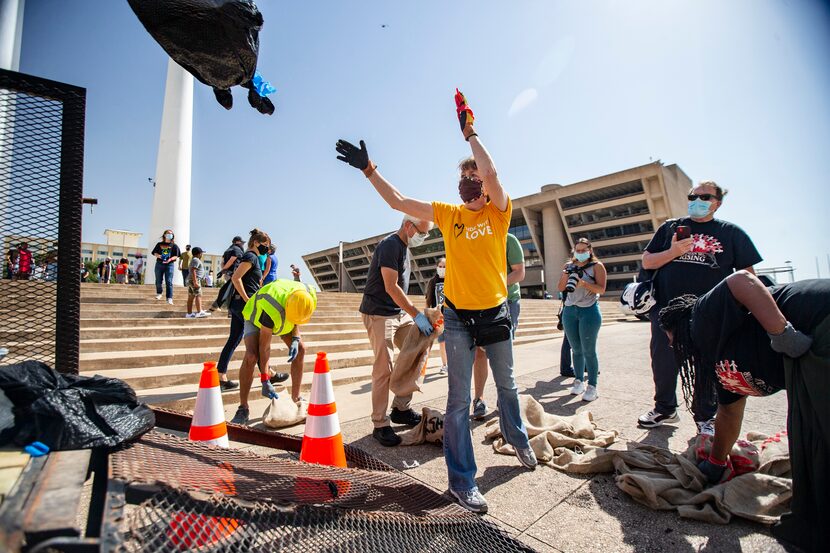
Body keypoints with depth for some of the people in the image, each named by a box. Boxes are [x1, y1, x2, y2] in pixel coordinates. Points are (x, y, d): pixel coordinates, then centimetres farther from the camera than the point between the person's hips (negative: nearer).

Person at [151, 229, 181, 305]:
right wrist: (158, 255, -10)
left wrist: (170, 259, -18)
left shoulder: (174, 245, 5)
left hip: (169, 265, -3)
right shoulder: (159, 244, 11)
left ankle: (169, 298, -13)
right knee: (158, 281, 10)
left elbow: (176, 256, 0)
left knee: (169, 282, -9)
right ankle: (159, 294, 34)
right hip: (159, 264, 3)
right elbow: (154, 252, 12)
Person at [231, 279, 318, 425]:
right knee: (251, 357, -25)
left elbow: (297, 319, -6)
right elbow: (264, 347, -34)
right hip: (256, 316, -5)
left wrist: (296, 339, -21)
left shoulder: (311, 296, -31)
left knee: (300, 349, -7)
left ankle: (296, 399, 8)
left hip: (282, 318, 5)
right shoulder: (272, 310, -45)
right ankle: (243, 409, -8)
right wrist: (265, 380, -30)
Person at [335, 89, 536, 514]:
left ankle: (518, 440, 49)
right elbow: (397, 201, 1)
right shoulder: (448, 214, 3)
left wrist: (469, 132, -13)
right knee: (459, 400, 3)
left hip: (495, 314, 0)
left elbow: (492, 174, -21)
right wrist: (369, 168, -3)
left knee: (507, 385, 20)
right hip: (459, 318, 0)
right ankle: (462, 481, 17)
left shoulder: (499, 212, -1)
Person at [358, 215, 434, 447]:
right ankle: (380, 426, 6)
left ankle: (401, 409, 19)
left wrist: (416, 314, 13)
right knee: (384, 370, -7)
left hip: (400, 313, 9)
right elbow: (391, 287, -22)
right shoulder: (390, 245, -15)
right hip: (379, 314, -9)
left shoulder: (404, 247, 14)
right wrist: (417, 315, -23)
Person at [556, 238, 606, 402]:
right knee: (576, 350, 10)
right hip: (570, 310, 4)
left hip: (589, 310, -4)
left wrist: (583, 283, -22)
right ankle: (579, 381, 20)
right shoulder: (570, 265, 12)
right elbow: (560, 288, 9)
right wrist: (566, 273, -8)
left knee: (588, 351, -4)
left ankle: (592, 386, 3)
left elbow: (601, 289, -8)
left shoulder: (597, 266, 0)